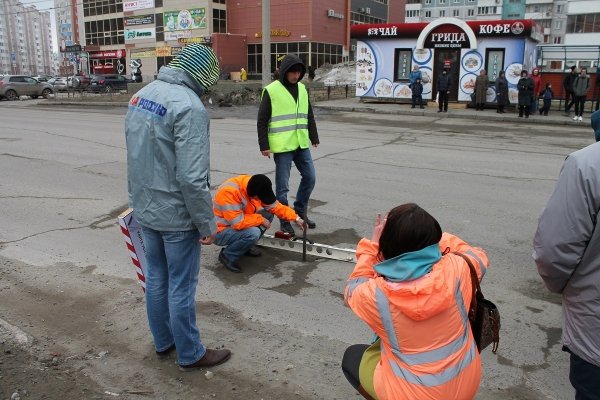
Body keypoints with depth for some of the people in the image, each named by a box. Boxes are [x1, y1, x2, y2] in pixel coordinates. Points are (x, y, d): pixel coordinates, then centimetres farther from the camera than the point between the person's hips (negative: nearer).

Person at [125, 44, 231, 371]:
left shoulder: (141, 95, 4)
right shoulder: (188, 106, -22)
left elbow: (136, 156, 10)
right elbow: (192, 178, -25)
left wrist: (138, 198, 19)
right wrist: (207, 223, -15)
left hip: (144, 210, 8)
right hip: (176, 215, -8)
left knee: (155, 278, 20)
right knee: (181, 287, 6)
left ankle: (163, 341, 39)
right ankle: (190, 354, 24)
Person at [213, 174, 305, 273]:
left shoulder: (253, 186, -8)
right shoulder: (229, 192, -32)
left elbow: (275, 206, 0)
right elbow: (238, 222, -33)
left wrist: (296, 218, -6)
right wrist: (260, 219, -20)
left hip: (236, 223, 8)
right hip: (220, 231, -8)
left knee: (268, 214, -3)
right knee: (253, 233, -31)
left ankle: (246, 246, 10)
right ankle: (227, 256, -7)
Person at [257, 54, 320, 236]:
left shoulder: (302, 89, 11)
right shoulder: (271, 90, -8)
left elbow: (309, 116, 19)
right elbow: (262, 121, -7)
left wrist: (314, 137, 18)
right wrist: (264, 145, -10)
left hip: (301, 144, 6)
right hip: (282, 146, -6)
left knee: (310, 177, 11)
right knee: (282, 185, 1)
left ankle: (300, 211, 29)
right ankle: (285, 221, 15)